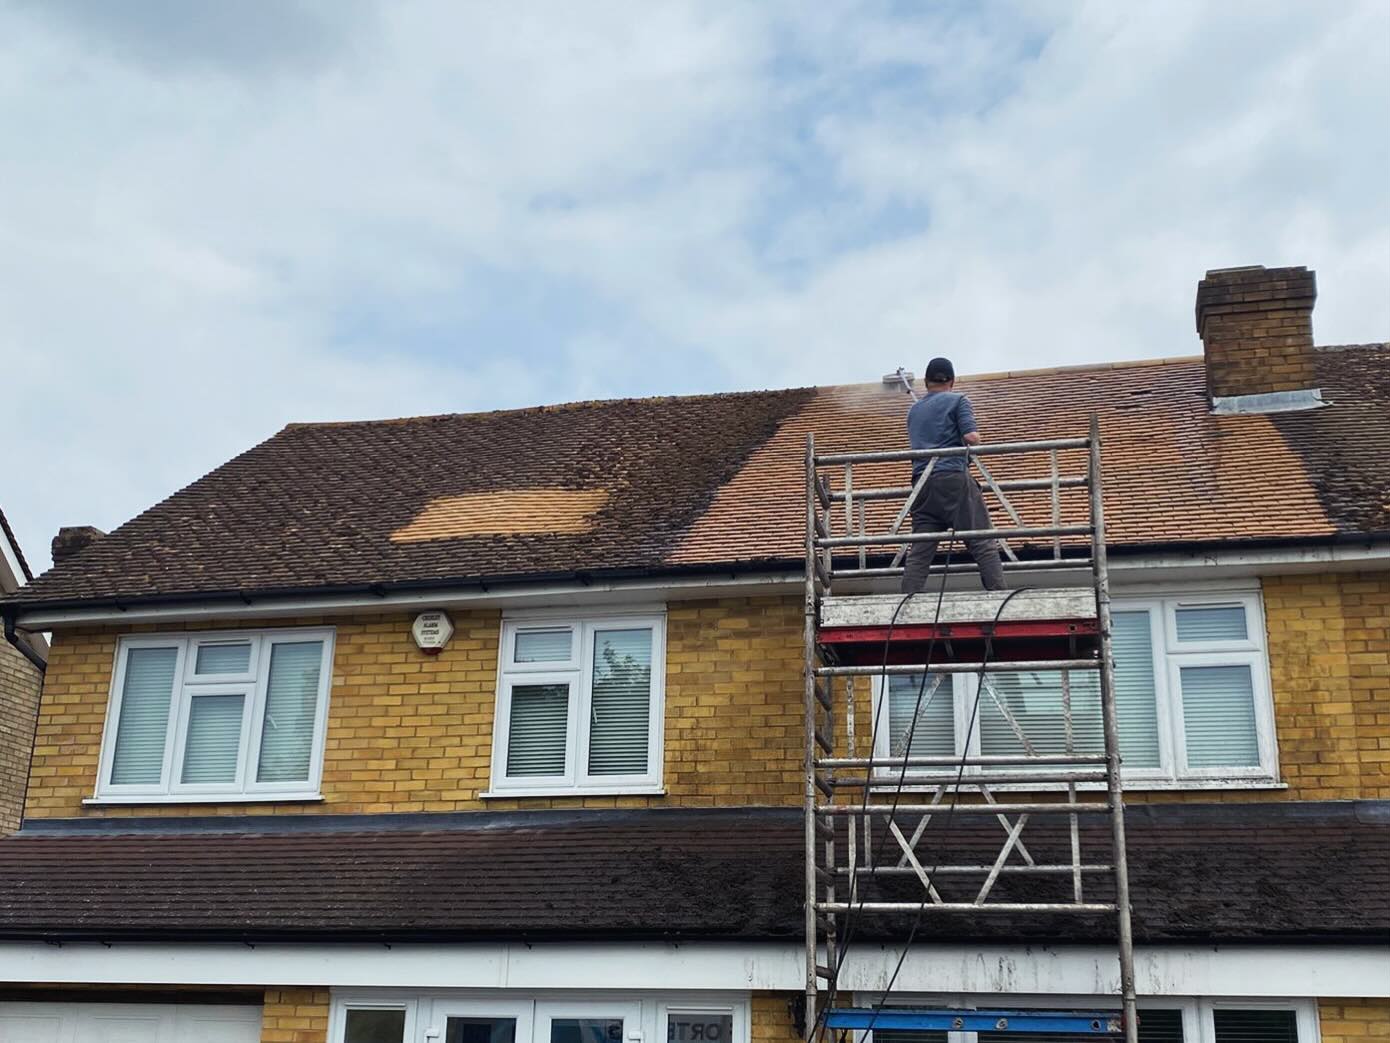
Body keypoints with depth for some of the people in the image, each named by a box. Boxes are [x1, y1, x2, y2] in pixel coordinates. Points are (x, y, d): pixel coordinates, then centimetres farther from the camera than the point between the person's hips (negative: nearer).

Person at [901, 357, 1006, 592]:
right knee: (983, 544, -4)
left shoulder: (914, 410, 24)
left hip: (921, 482, 5)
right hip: (953, 478, -5)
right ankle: (998, 593, -11)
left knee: (919, 552, 2)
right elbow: (972, 437, -5)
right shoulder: (957, 400, 7)